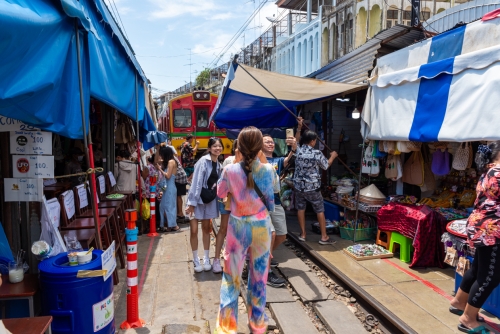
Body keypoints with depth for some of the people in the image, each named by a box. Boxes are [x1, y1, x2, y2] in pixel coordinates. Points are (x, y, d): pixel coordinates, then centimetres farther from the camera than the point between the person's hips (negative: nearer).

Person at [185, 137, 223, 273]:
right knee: (194, 231, -2)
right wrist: (191, 202, -20)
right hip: (197, 198, -6)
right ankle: (196, 260, 14)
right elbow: (196, 182, -18)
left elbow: (217, 182, 8)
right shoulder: (203, 161, -16)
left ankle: (206, 259, 25)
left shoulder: (218, 164, 5)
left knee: (206, 229, 14)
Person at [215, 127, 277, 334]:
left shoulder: (230, 170, -15)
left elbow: (220, 193, 3)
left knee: (231, 275, 12)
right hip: (261, 227, 1)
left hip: (238, 226, -1)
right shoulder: (268, 170, -12)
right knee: (259, 275, 16)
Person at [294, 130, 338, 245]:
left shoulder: (298, 150, -4)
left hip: (299, 186, 4)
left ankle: (303, 234, 22)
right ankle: (324, 237, 13)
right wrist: (333, 156, 20)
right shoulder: (317, 153, -15)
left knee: (301, 209, 15)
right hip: (312, 187, -4)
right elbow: (326, 166, 1)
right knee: (320, 210, 8)